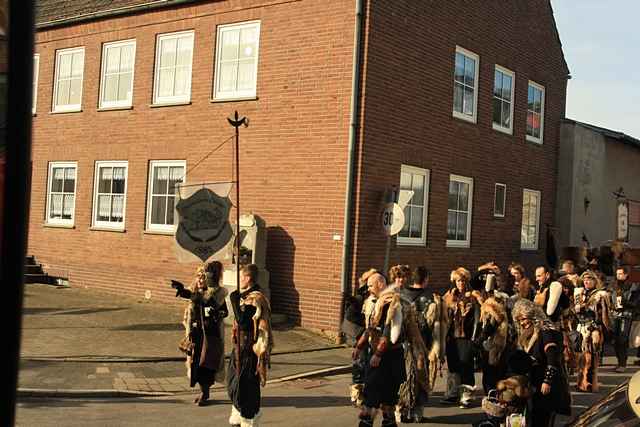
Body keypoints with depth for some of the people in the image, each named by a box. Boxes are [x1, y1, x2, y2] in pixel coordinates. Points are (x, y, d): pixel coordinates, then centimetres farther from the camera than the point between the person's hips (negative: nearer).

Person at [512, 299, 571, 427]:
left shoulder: (547, 332, -12)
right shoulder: (526, 335, 16)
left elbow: (553, 360, -20)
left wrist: (547, 381, -24)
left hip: (546, 387, -8)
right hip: (533, 385, 8)